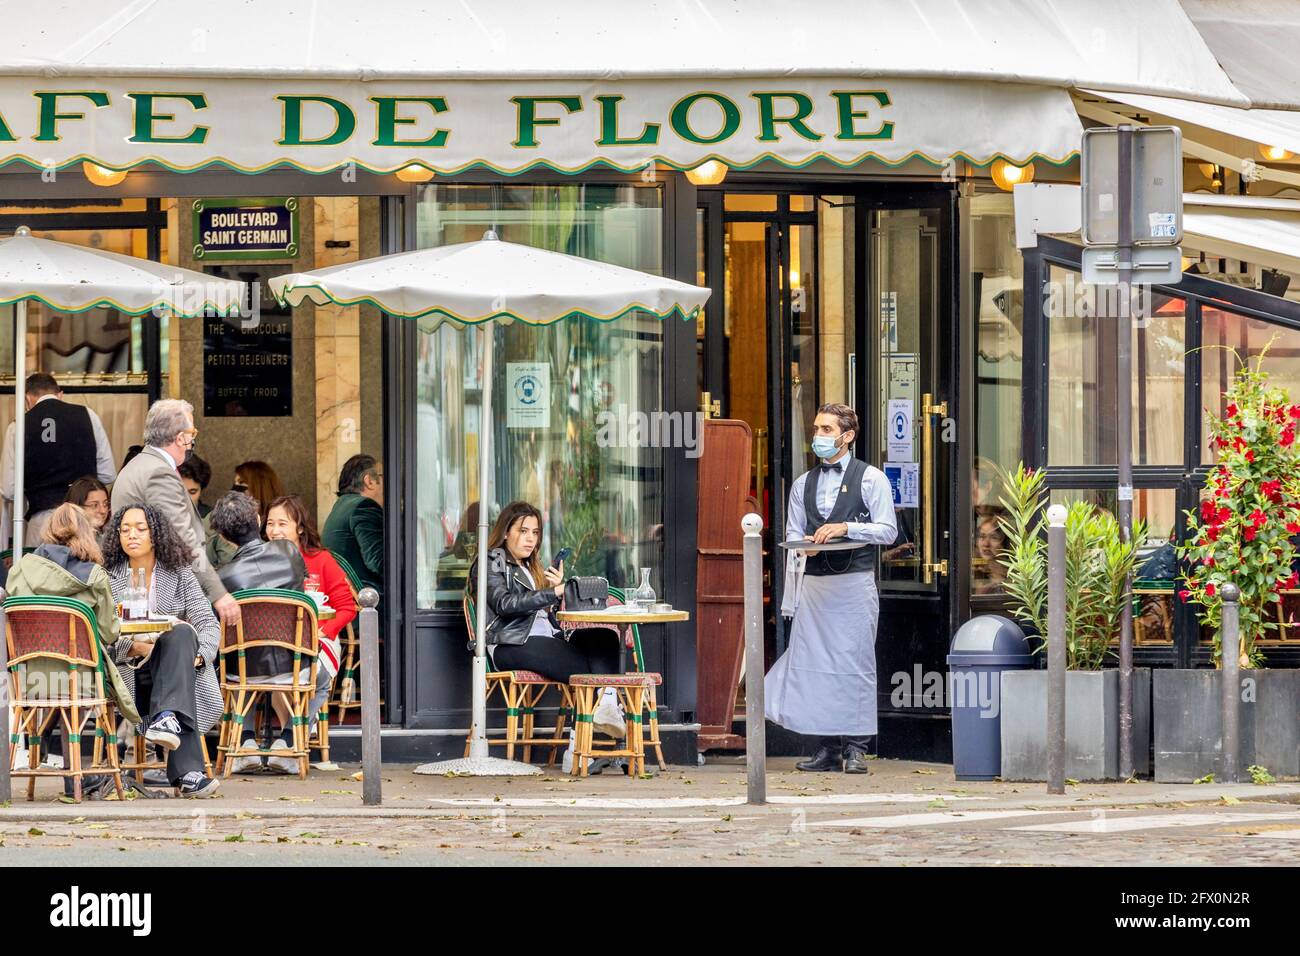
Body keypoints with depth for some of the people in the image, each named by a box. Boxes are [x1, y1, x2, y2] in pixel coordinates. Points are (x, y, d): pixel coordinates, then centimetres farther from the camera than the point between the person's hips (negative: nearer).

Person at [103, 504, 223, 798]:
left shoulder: (179, 575, 13)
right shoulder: (109, 578, 9)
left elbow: (208, 623, 1)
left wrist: (197, 655, -20)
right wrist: (136, 647, -24)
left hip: (176, 660, 1)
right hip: (130, 666, -1)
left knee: (182, 634, -35)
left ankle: (166, 718, -55)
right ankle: (187, 770, -48)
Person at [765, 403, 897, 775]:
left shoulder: (870, 479, 3)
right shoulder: (803, 484, 17)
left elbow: (888, 531, -4)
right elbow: (792, 534, 15)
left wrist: (845, 528, -17)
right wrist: (804, 545, -9)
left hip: (854, 582, -5)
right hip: (813, 583, 5)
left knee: (856, 664, -6)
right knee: (815, 664, 1)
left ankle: (856, 748, -3)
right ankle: (828, 748, 6)